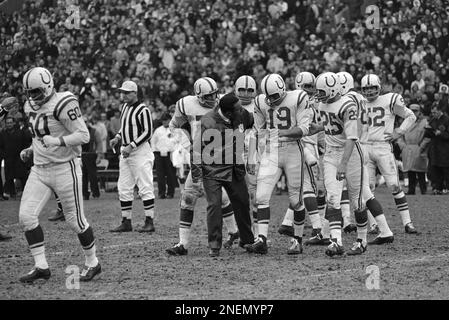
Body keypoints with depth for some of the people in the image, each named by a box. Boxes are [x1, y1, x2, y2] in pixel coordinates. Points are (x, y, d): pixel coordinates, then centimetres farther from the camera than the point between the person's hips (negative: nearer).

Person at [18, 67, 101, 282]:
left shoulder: (62, 106, -16)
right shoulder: (31, 107, 9)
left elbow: (83, 135, -18)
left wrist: (57, 141, -27)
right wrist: (30, 151, 7)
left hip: (65, 168, -7)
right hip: (39, 170, 7)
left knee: (75, 219, 2)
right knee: (26, 215, -5)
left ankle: (92, 263, 21)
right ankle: (41, 267, 1)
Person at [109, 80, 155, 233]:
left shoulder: (143, 110, -13)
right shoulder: (125, 107, 13)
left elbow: (147, 133, -16)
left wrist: (131, 146, -19)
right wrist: (117, 138, 9)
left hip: (140, 151, -9)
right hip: (125, 152, 9)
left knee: (145, 187, -6)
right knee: (123, 188, 8)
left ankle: (150, 222, -3)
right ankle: (126, 222, 14)